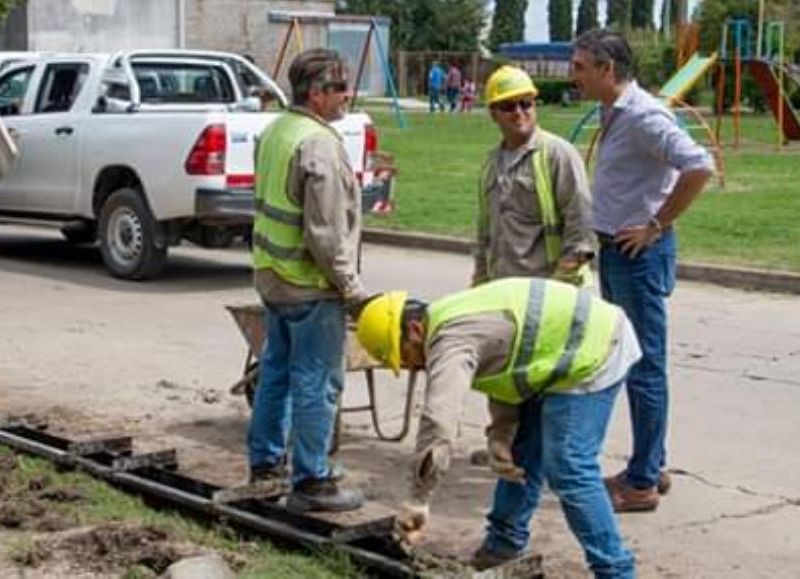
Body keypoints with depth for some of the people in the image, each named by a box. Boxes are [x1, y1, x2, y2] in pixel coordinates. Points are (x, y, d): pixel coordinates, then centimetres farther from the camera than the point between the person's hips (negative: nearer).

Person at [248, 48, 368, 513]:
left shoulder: (276, 131, 9)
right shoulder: (320, 144, -21)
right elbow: (325, 232, -23)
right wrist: (351, 286, -14)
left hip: (272, 274, 10)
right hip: (310, 284, -10)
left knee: (277, 369, 20)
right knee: (317, 383, -2)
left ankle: (266, 462, 31)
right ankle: (311, 482, 5)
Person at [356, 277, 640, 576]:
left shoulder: (451, 341, -22)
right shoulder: (454, 323, 11)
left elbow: (438, 423, -32)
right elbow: (504, 375, 15)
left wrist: (417, 501, -28)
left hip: (594, 353, -11)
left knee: (569, 471, -11)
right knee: (522, 454, 18)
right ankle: (505, 542, 30)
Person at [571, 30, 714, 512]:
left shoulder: (644, 116, -18)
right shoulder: (613, 115, 11)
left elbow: (699, 167, -29)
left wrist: (657, 225, -21)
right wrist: (605, 241, 11)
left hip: (640, 254, -10)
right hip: (615, 251, 10)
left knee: (645, 368, -2)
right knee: (631, 362, 17)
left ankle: (642, 483, 6)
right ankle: (651, 467, 28)